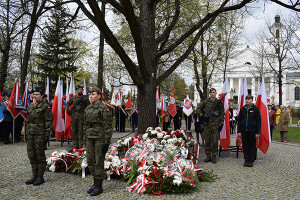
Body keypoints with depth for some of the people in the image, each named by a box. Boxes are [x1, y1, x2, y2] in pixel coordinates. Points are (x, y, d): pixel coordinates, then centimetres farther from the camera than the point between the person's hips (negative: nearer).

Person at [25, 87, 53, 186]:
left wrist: (47, 134, -14)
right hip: (31, 133, 7)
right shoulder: (30, 107, 14)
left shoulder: (45, 106, -7)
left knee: (40, 155, 0)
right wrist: (27, 132, 15)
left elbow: (49, 121, -9)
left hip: (40, 134, -7)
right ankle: (34, 176, 20)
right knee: (31, 155, 9)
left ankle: (40, 177, 11)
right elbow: (28, 120, 20)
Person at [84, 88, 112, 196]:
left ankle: (99, 186, 9)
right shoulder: (88, 109, 12)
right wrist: (87, 136, 17)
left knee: (99, 162, -2)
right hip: (90, 138, 8)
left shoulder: (104, 108, -10)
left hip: (100, 138, -7)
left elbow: (108, 126, -12)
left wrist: (107, 142, -15)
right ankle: (95, 182, 25)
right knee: (90, 161, 11)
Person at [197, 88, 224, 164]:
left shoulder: (219, 102, 4)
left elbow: (222, 113, 5)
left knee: (215, 141, 0)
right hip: (207, 124, 2)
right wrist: (202, 115, -3)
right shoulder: (205, 102, 6)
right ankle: (208, 156, 15)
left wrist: (221, 123, -2)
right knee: (207, 141, 5)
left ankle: (214, 156, 9)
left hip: (216, 124, -1)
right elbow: (198, 109, 14)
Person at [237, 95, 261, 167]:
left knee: (252, 146, 3)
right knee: (245, 146, 6)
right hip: (244, 131, 3)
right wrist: (239, 131, 5)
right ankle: (246, 160, 14)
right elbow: (239, 120, 12)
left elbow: (258, 121, -1)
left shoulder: (255, 109, 0)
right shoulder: (242, 109, 9)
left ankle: (251, 160, 10)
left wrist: (258, 132, -6)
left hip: (252, 131, -3)